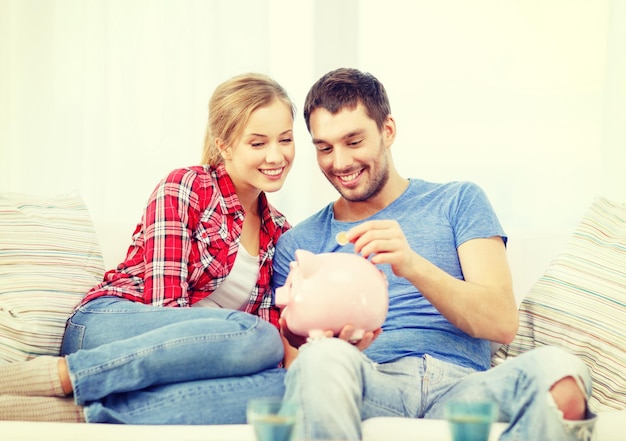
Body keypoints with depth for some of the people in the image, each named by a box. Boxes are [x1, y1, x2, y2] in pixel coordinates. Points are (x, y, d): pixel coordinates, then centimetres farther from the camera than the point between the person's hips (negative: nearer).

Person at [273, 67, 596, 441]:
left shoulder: (458, 202, 16)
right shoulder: (298, 243, 18)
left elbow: (503, 323, 3)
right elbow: (294, 366, 10)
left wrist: (413, 266, -14)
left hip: (459, 385, 1)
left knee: (558, 372, -33)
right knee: (323, 359, -37)